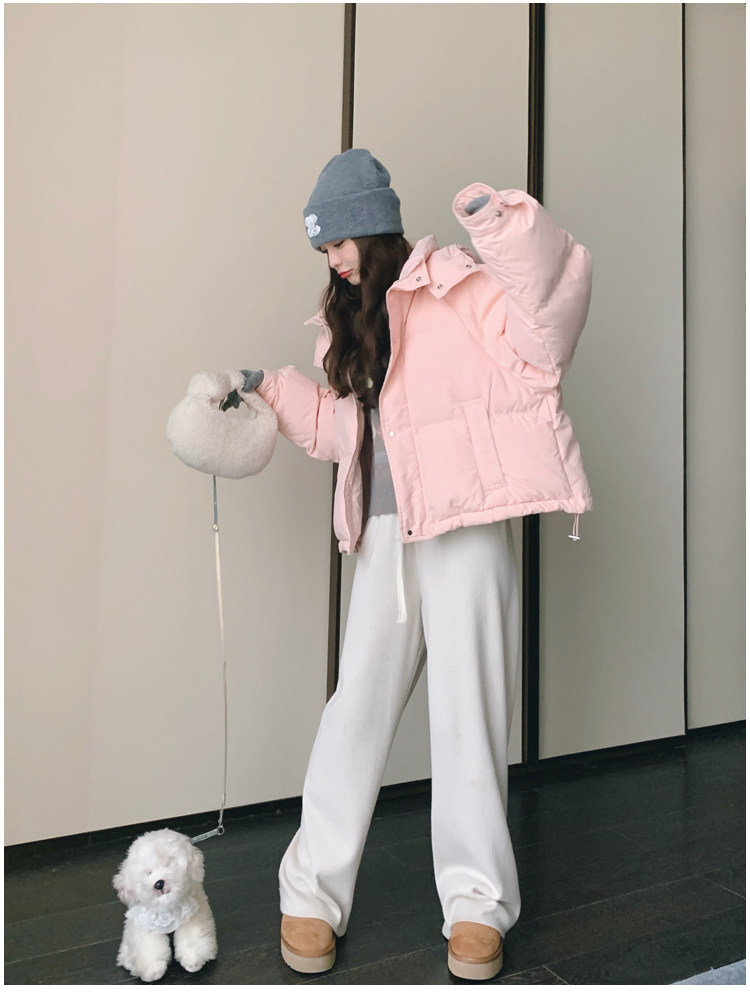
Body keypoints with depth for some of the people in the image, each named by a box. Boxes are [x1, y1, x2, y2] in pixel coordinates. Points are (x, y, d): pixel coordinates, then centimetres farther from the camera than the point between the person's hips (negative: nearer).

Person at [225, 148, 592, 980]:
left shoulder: (458, 287, -1)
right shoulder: (353, 318, 22)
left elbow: (543, 326, -16)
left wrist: (504, 224, -25)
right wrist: (272, 391, 23)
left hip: (465, 527, -6)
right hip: (386, 532, 6)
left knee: (466, 709, 1)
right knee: (357, 704, 5)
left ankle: (476, 901, 18)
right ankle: (313, 891, 17)